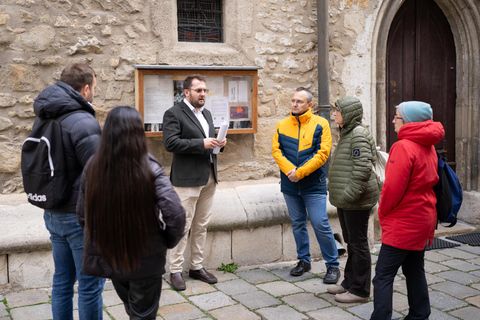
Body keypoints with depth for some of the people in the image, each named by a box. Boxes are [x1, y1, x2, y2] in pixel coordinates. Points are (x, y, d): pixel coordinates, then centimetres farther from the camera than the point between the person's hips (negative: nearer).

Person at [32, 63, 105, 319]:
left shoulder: (43, 119, 8)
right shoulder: (82, 122, -19)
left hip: (53, 214, 8)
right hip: (80, 216, -8)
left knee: (63, 280, 18)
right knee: (90, 285, 3)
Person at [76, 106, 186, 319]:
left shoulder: (93, 167, -11)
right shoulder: (150, 169, -20)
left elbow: (82, 216, -2)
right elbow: (175, 214, -24)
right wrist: (169, 241, -4)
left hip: (107, 259, 4)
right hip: (145, 261, -3)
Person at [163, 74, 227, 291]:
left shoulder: (206, 114, 18)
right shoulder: (174, 114, -7)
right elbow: (170, 143, -18)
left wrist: (218, 143, 2)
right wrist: (201, 143, -21)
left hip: (209, 177, 8)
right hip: (187, 179, -7)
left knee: (202, 226, 12)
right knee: (183, 226, -4)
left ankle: (197, 267, 22)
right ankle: (175, 271, 6)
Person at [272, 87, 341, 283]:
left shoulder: (320, 124, -4)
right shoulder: (282, 125, 8)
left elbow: (322, 154, -11)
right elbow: (276, 150, 2)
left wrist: (300, 172, -17)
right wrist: (289, 170, -15)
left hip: (313, 185, -4)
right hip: (290, 185, 4)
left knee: (320, 225, -6)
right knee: (298, 224, 13)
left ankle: (333, 266, 8)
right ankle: (304, 261, 28)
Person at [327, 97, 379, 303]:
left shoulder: (358, 135, -17)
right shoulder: (346, 134, 15)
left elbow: (363, 168, -25)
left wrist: (350, 194, -25)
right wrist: (335, 190, 22)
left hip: (356, 201, -10)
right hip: (345, 200, 10)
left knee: (358, 243, -1)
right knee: (350, 242, 19)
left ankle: (360, 290, 9)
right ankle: (350, 282, 32)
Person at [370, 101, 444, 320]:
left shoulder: (403, 147, -18)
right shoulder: (428, 148, 10)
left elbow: (393, 187, -22)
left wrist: (383, 212, -5)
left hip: (403, 224, -9)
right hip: (424, 219, 9)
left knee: (383, 276, -5)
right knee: (414, 271, 18)